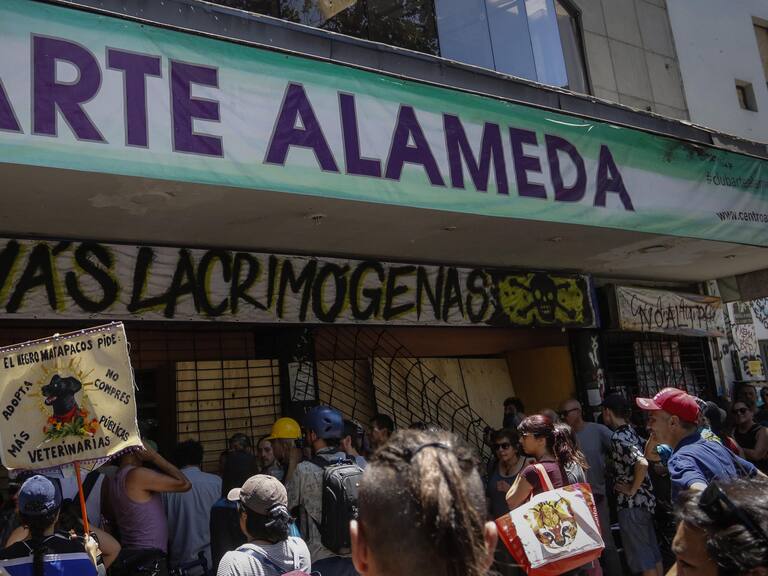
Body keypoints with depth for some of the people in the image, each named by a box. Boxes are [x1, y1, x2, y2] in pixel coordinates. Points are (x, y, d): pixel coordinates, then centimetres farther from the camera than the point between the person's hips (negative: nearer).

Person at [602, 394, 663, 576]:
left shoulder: (618, 437, -19)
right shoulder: (631, 431, 8)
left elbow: (642, 464, -32)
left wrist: (632, 490, -19)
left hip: (631, 503, -9)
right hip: (645, 499, 9)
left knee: (642, 558, 1)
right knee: (653, 553, 17)